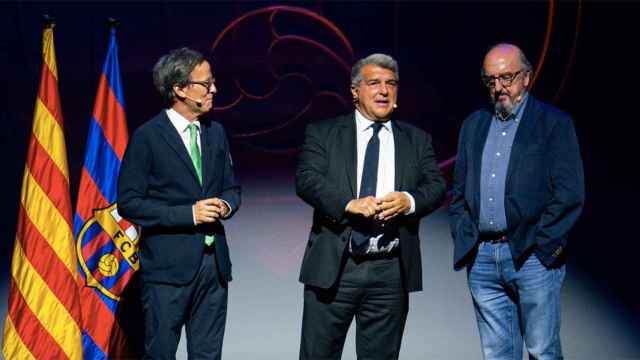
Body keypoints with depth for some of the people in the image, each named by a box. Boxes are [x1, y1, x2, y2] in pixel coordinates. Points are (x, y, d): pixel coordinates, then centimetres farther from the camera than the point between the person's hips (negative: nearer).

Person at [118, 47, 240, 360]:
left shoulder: (216, 133, 12)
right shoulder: (147, 137, -7)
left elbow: (232, 188, 19)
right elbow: (129, 202, -10)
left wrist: (226, 205, -5)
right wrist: (188, 214, -16)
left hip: (214, 262, 6)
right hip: (168, 265, -5)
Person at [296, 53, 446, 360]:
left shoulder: (417, 140, 13)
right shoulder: (323, 133, 6)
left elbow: (436, 185, 4)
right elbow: (306, 178, -7)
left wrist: (409, 201, -17)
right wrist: (349, 204, -22)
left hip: (392, 272, 2)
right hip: (333, 268, -2)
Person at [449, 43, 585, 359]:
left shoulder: (554, 123, -1)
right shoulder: (473, 124, 14)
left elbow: (570, 194, -6)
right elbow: (458, 189, 16)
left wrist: (540, 243, -10)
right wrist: (463, 239, 6)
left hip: (532, 258, -4)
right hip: (482, 258, 4)